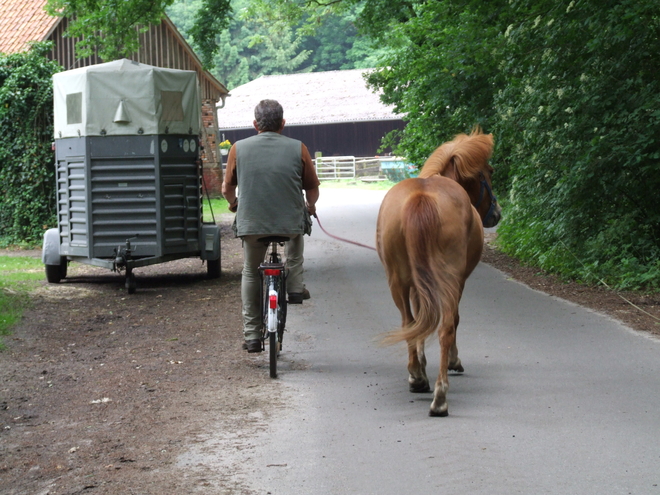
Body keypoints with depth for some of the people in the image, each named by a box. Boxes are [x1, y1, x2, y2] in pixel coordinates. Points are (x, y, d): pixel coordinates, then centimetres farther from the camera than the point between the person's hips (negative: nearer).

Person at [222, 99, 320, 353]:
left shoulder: (239, 149, -1)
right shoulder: (298, 149, -3)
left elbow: (227, 189, 9)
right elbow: (312, 189, 6)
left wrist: (234, 204, 32)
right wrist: (309, 207, 29)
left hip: (251, 224, 0)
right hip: (290, 223, 0)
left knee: (250, 273, 22)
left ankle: (252, 335, 20)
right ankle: (295, 287, 28)